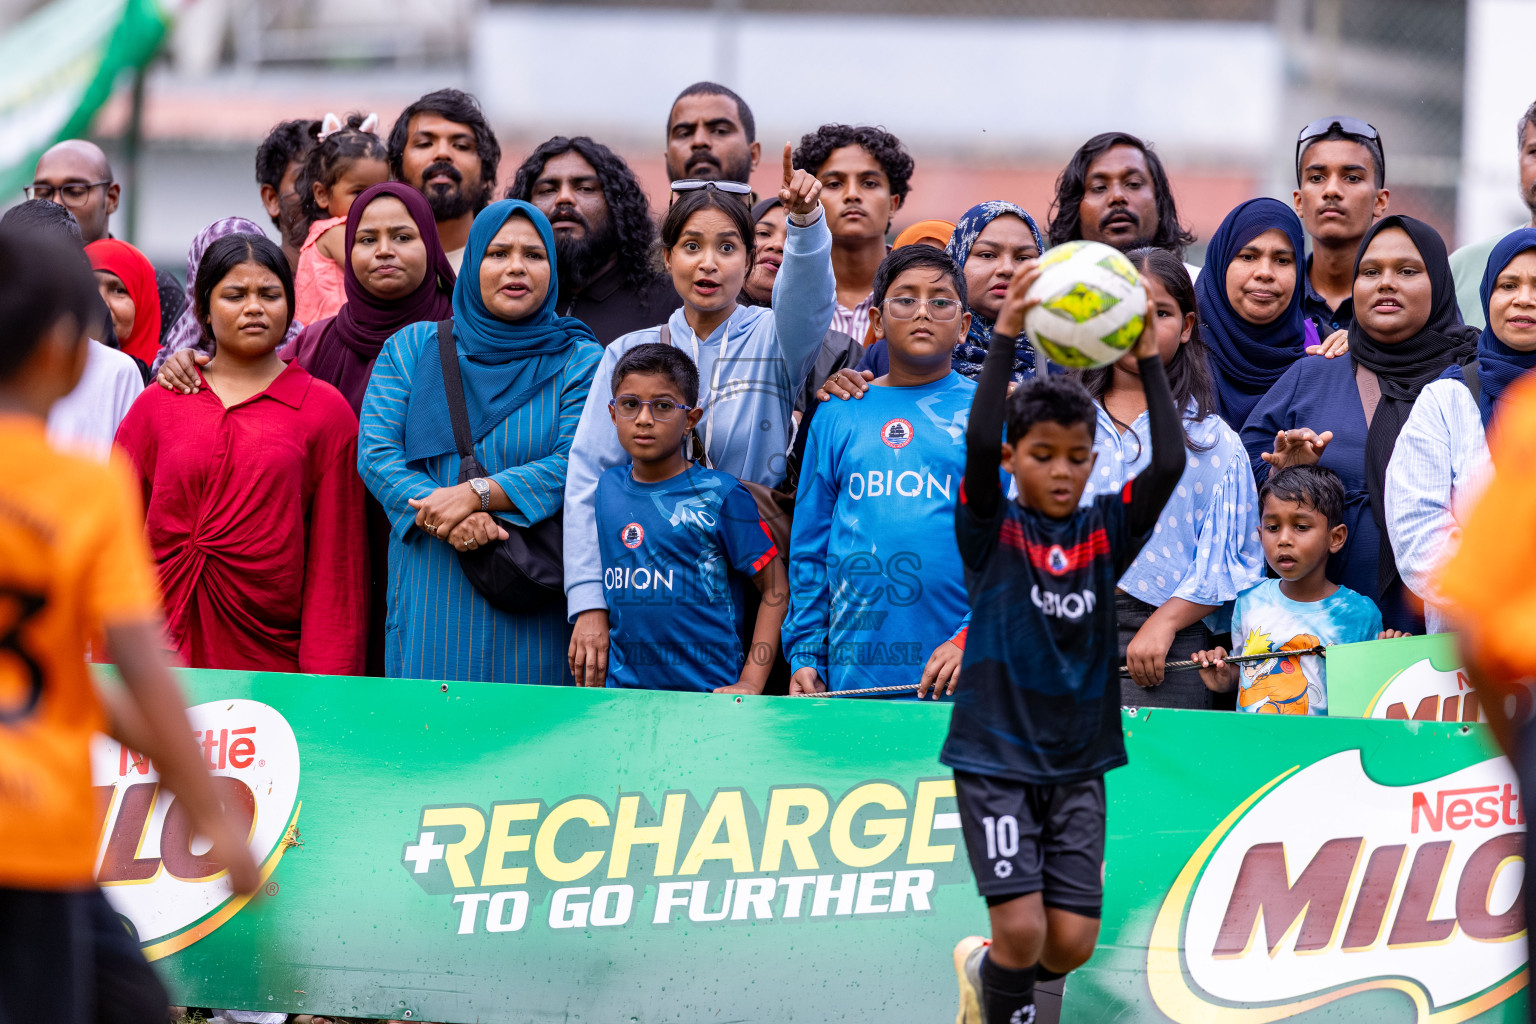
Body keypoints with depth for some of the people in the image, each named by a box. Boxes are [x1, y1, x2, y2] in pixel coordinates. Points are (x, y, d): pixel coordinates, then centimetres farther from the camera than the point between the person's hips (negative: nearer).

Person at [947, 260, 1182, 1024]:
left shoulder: (1105, 531, 3)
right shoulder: (992, 530, -4)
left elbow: (1168, 464, -11)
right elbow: (978, 445, -22)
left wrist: (1149, 360, -16)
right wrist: (1004, 338, -27)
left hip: (1078, 762, 3)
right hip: (995, 758, -3)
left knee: (1071, 943, 0)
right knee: (1022, 928, -15)